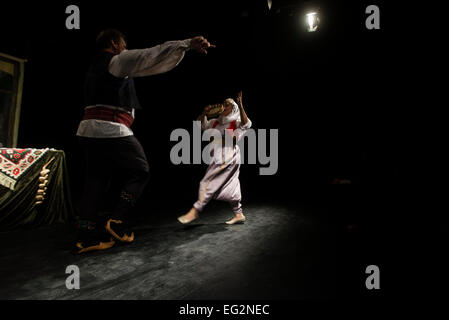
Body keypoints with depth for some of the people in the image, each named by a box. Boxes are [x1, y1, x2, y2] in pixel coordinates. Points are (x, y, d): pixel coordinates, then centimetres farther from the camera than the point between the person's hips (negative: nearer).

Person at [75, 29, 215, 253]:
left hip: (89, 129, 9)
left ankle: (86, 235, 8)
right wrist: (187, 44, -21)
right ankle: (116, 221, -1)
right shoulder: (117, 61, -3)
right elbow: (151, 56, -14)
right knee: (138, 171, 3)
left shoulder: (94, 67, 25)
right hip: (111, 130, -9)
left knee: (96, 179, 9)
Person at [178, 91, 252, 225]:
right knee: (230, 187, 12)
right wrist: (205, 112, -2)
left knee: (208, 183, -9)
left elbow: (246, 124, -26)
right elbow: (200, 124, 16)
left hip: (229, 159, -8)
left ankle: (195, 211, 1)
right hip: (218, 158, 8)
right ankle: (238, 215, 22)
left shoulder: (236, 122, -5)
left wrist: (240, 105, -34)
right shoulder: (216, 122, 15)